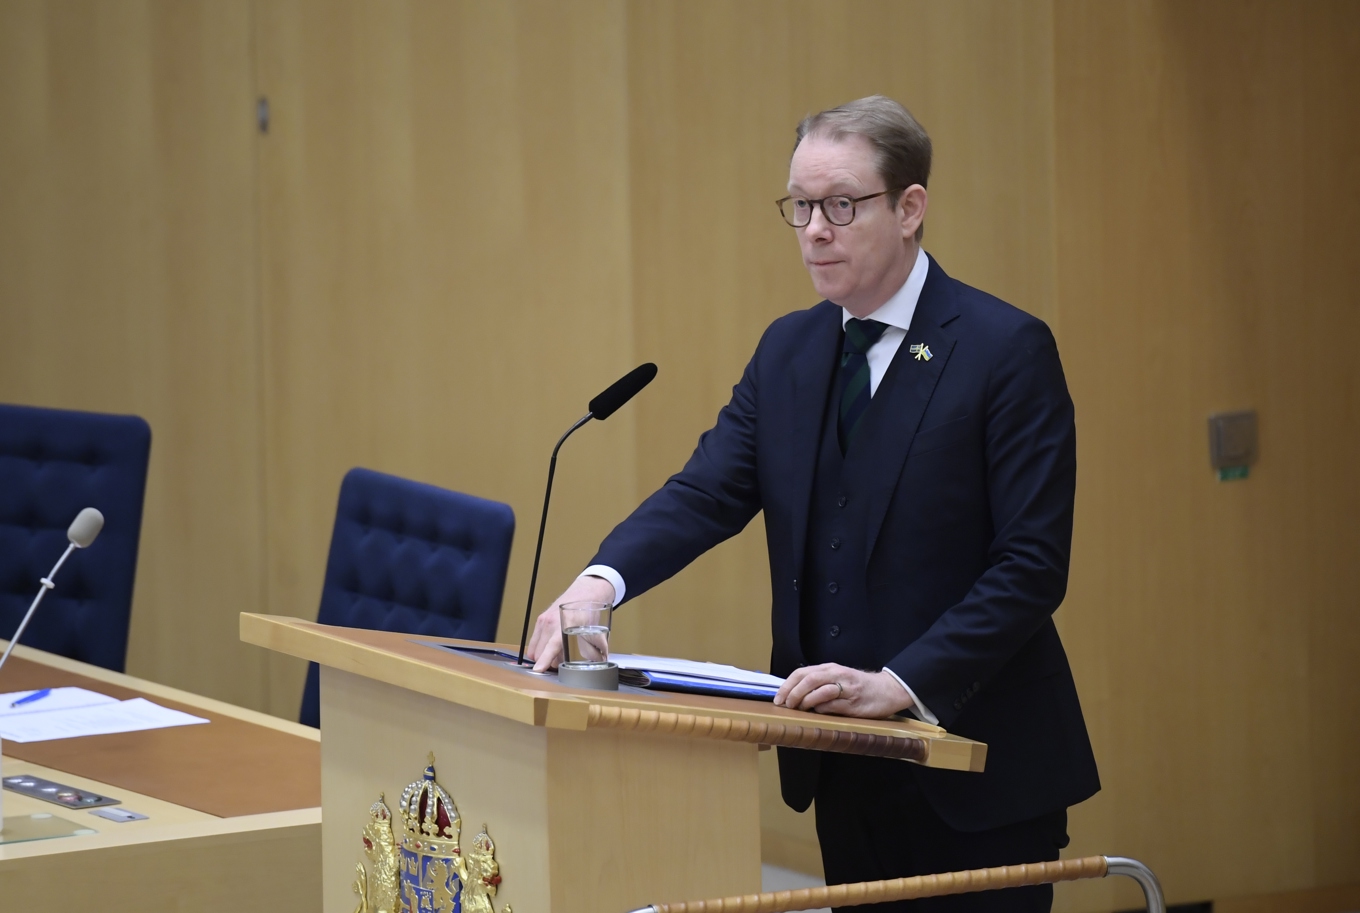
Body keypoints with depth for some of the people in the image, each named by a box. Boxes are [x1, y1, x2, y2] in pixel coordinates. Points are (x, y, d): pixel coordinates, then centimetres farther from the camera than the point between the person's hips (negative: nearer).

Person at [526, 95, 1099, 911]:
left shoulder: (1007, 349, -10)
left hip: (976, 768, -6)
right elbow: (707, 492, -2)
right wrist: (601, 581, -22)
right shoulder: (788, 350, 9)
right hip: (847, 770, 6)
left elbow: (1031, 564, -15)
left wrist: (902, 683, -25)